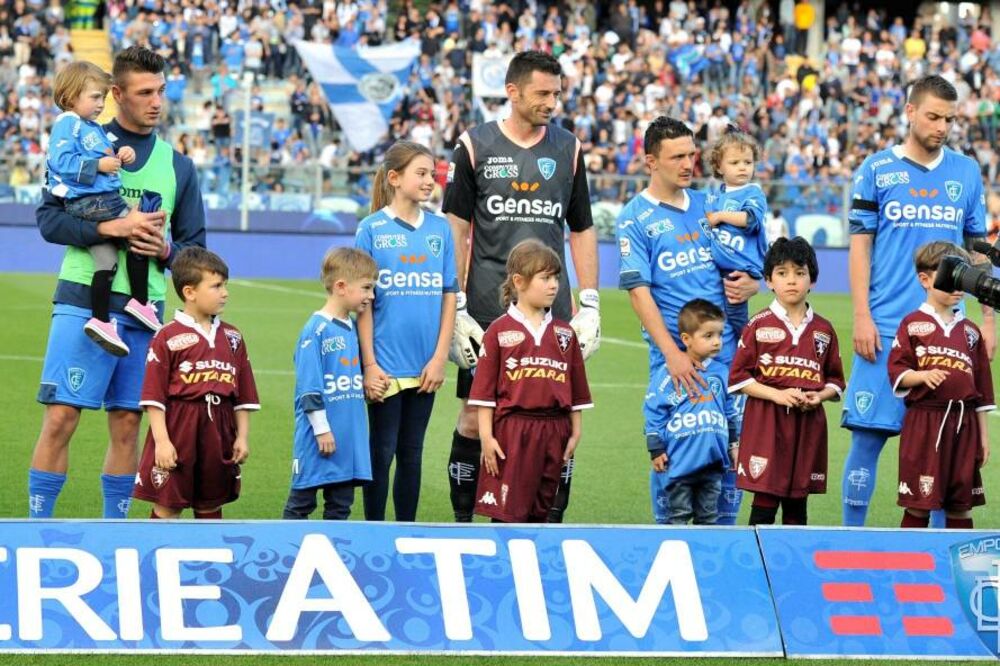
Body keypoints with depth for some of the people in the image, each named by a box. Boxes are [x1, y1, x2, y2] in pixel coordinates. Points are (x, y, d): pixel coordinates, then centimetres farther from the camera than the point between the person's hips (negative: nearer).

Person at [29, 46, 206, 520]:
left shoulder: (178, 165, 15)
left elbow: (195, 245, 17)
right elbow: (49, 218, -5)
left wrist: (165, 250, -5)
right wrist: (113, 228, -16)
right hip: (83, 301, -4)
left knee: (126, 426, 6)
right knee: (61, 418, -9)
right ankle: (38, 526, -4)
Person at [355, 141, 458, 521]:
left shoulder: (440, 229, 6)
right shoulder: (372, 229, -4)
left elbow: (449, 296, 7)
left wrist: (440, 357, -1)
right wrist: (369, 363, -9)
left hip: (425, 365, 3)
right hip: (386, 365, -3)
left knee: (411, 453, 10)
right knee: (382, 452, 1)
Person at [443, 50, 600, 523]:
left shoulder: (568, 149, 10)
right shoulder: (474, 147, 1)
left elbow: (582, 231, 14)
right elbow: (455, 231, 1)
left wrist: (590, 306, 7)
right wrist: (457, 309, -5)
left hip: (552, 316, 3)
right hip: (487, 315, -2)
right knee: (475, 420, -1)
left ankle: (552, 521, 7)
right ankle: (463, 519, 11)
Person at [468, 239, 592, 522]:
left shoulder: (564, 333, 10)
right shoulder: (499, 331, -2)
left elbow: (576, 390, 14)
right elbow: (484, 390, -3)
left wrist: (575, 434, 9)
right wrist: (487, 437, -7)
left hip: (553, 432, 4)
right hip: (511, 430, -4)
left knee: (540, 512, 10)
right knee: (508, 512, -5)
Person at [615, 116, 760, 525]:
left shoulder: (708, 205, 15)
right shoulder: (635, 218, 0)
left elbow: (748, 270, 24)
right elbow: (638, 290, -8)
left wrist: (748, 285, -2)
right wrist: (672, 353, -17)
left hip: (726, 346, 4)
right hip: (673, 350, -4)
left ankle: (723, 532, 12)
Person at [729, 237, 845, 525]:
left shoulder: (823, 329, 9)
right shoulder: (759, 325, -1)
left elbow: (835, 380, 15)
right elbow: (738, 377, -3)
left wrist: (818, 396, -6)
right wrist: (777, 395, -14)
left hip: (809, 423, 3)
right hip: (766, 421, -3)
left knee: (797, 507, 9)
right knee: (764, 504, -7)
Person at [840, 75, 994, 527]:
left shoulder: (966, 173, 10)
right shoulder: (877, 170, 2)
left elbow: (977, 250, 14)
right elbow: (859, 246, 1)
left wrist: (988, 319, 10)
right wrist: (861, 317, -7)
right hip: (886, 327, -2)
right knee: (868, 434, -3)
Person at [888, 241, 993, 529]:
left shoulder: (970, 331, 12)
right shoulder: (913, 324, 2)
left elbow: (982, 388, 14)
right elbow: (897, 372, -4)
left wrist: (983, 434, 11)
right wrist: (924, 376, -22)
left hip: (964, 424, 4)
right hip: (924, 421, -4)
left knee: (961, 504, 6)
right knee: (918, 504, -3)